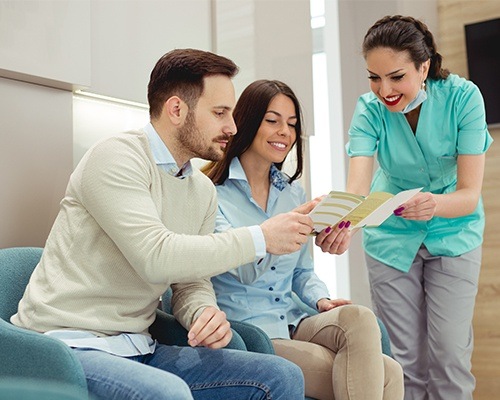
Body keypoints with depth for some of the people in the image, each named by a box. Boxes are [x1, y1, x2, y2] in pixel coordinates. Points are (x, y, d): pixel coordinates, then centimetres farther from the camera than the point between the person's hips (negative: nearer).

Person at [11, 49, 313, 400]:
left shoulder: (204, 190, 11)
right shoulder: (117, 157, -13)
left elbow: (192, 283, 12)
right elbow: (157, 257, -26)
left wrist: (205, 313, -12)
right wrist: (261, 238, -19)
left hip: (138, 350, 7)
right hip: (71, 344, -7)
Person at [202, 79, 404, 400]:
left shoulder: (293, 191, 15)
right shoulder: (211, 192, -6)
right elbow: (245, 270, -20)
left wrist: (321, 299, -2)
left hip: (293, 324, 6)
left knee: (359, 318, -28)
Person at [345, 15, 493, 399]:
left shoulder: (462, 97, -21)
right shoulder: (370, 110, -18)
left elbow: (469, 193, -24)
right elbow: (357, 187, -32)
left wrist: (434, 204, -47)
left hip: (453, 234, -1)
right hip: (392, 236, 1)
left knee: (449, 354, -4)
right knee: (405, 358, 4)